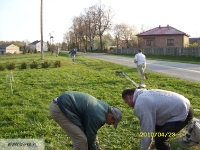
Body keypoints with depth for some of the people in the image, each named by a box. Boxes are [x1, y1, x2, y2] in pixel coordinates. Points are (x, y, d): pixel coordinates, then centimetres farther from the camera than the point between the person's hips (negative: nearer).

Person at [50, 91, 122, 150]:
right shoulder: (98, 116, -19)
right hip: (58, 109, -11)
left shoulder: (103, 107, 11)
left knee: (81, 135, 17)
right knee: (81, 139, -8)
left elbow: (91, 132, 23)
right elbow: (90, 138, -9)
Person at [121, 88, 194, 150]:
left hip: (183, 113, -11)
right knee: (159, 128, 28)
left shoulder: (141, 105, -23)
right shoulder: (144, 94, 10)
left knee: (160, 140, -15)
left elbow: (146, 129, -18)